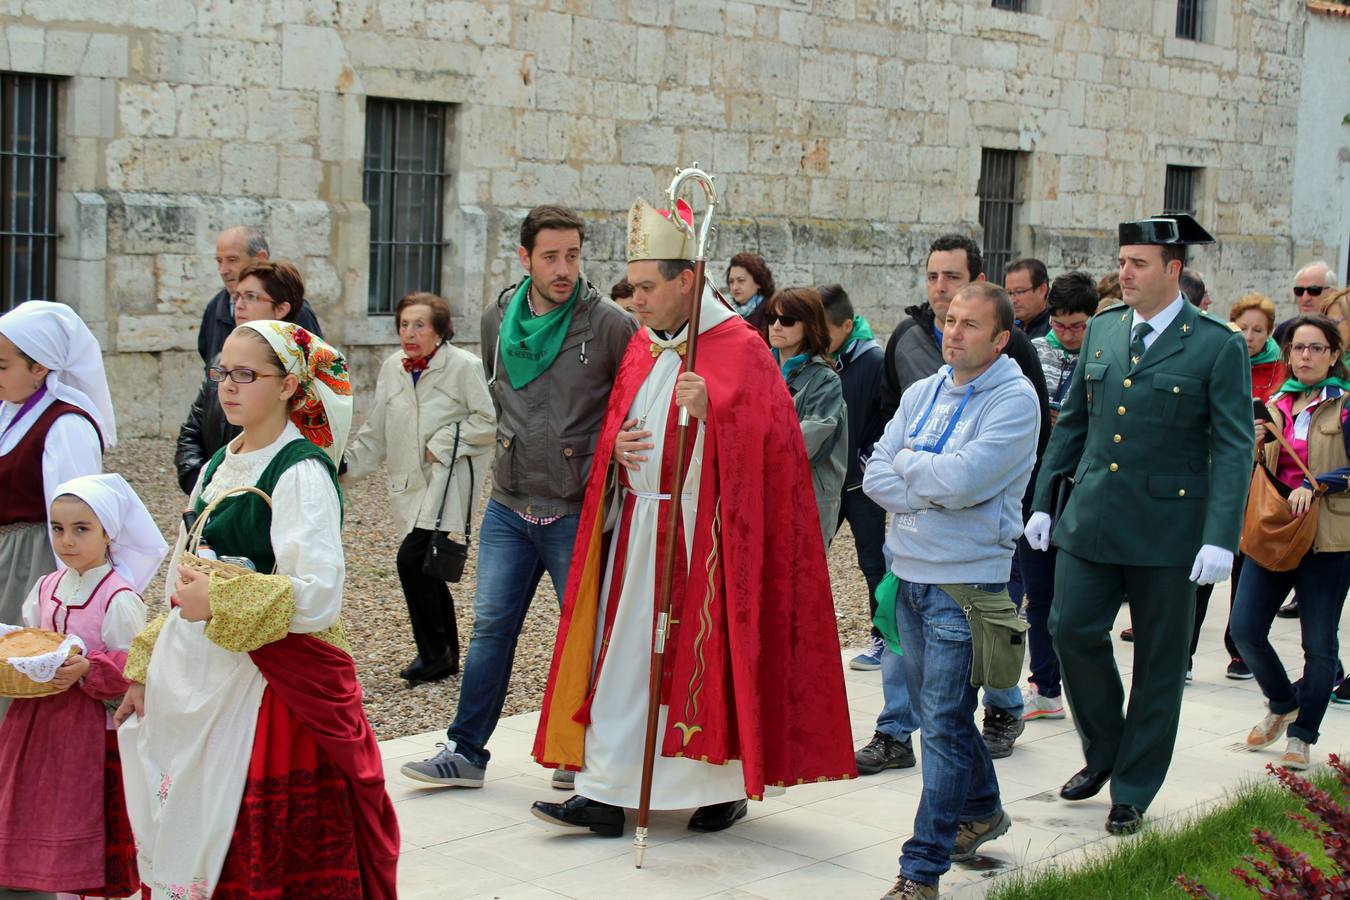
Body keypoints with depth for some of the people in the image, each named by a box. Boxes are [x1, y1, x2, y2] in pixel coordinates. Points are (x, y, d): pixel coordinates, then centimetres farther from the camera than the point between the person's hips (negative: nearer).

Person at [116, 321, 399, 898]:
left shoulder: (301, 473, -10)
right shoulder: (219, 467, 15)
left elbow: (319, 594, -20)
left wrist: (219, 604, -25)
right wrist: (145, 671, 17)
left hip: (262, 693, -8)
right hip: (193, 685, 8)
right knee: (186, 851, 10)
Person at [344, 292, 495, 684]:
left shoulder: (465, 366, -10)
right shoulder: (392, 368, 9)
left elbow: (490, 423, -10)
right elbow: (375, 431, 16)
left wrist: (444, 442, -12)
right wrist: (346, 462, 6)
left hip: (450, 479, -7)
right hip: (410, 482, 7)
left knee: (412, 558, -18)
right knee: (427, 570, 11)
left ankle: (433, 653, -5)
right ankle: (447, 656, 25)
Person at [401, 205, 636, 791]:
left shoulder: (609, 325, -10)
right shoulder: (498, 319, 5)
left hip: (578, 512, -4)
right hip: (509, 507, 4)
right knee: (491, 628, 7)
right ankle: (466, 751, 16)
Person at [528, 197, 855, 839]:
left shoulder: (737, 348, -9)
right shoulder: (642, 348, 12)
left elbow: (767, 438, -14)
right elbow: (615, 421, 19)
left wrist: (713, 409, -30)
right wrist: (616, 445, -3)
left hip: (704, 532, -6)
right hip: (638, 525, 6)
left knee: (710, 656, 2)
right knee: (623, 653, 4)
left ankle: (727, 788, 18)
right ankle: (604, 793, 7)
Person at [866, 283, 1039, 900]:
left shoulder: (1014, 400, -10)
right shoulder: (922, 393, 10)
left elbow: (963, 479, -22)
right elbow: (875, 477, 3)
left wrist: (906, 462, -5)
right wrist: (936, 489, -12)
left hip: (965, 582, -7)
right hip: (909, 573, 7)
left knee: (944, 723, -5)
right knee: (938, 712, 18)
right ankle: (982, 810, 40)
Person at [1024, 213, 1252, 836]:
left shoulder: (1218, 347, -7)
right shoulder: (1101, 331, 8)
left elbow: (1234, 449, -11)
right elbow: (1072, 422, 15)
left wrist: (1220, 538, -19)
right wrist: (1043, 501, 12)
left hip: (1167, 530, -4)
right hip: (1090, 521, 4)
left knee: (1158, 663, 6)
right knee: (1071, 629, -1)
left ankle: (1132, 791, 20)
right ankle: (1103, 751, 24)